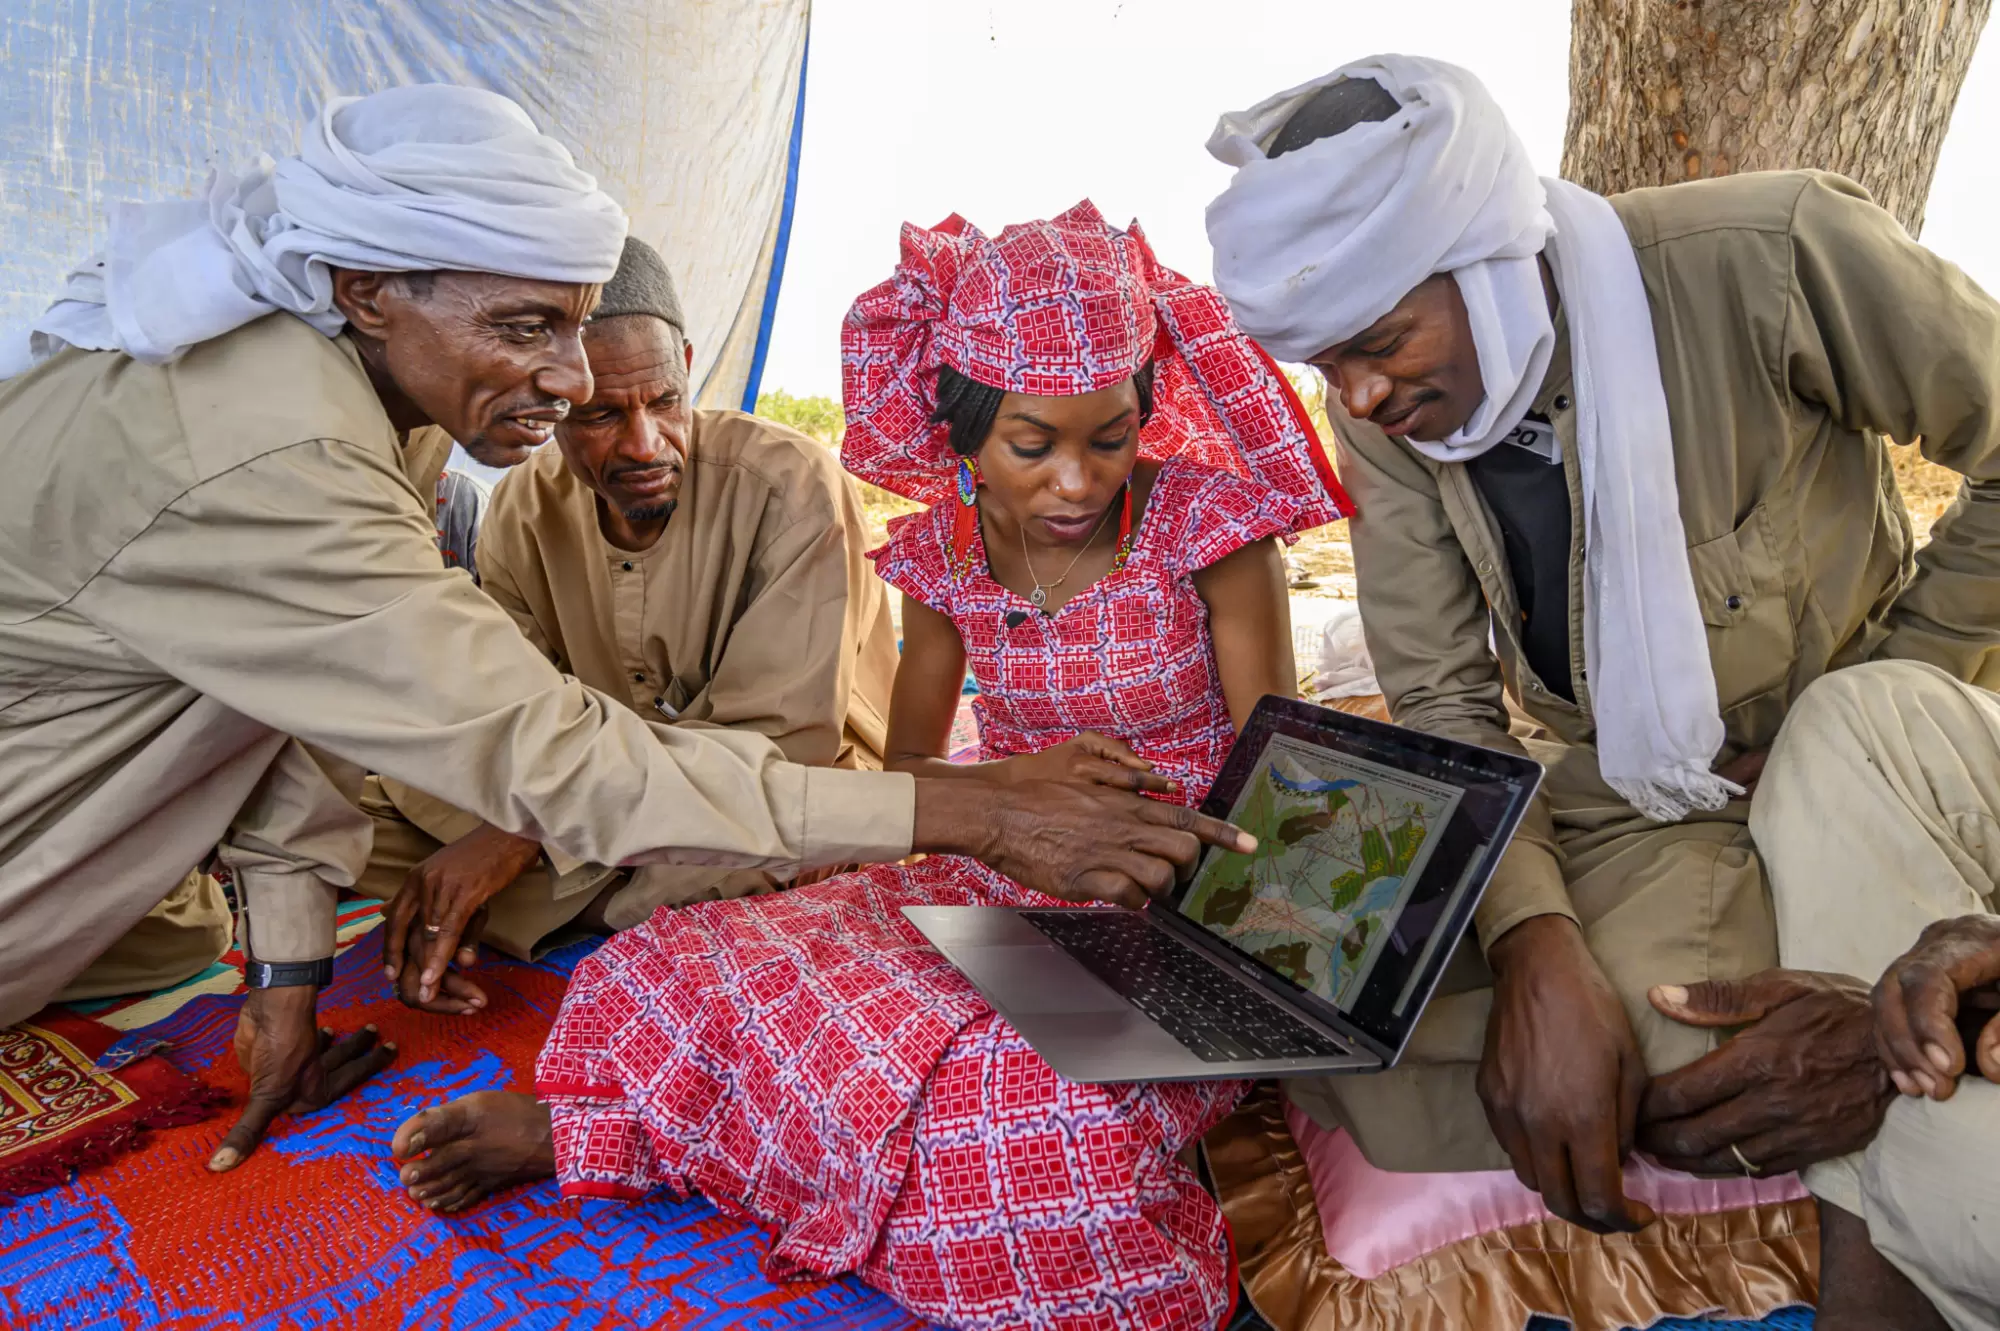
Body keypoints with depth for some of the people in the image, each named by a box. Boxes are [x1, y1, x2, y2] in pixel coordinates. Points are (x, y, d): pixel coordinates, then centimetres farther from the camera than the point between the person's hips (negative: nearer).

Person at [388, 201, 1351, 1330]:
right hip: (1002, 877, 4)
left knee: (1043, 1091, -33)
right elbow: (908, 769, 7)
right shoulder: (947, 546, -2)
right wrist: (1014, 777, -16)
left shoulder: (1208, 519, -12)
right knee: (744, 962, -20)